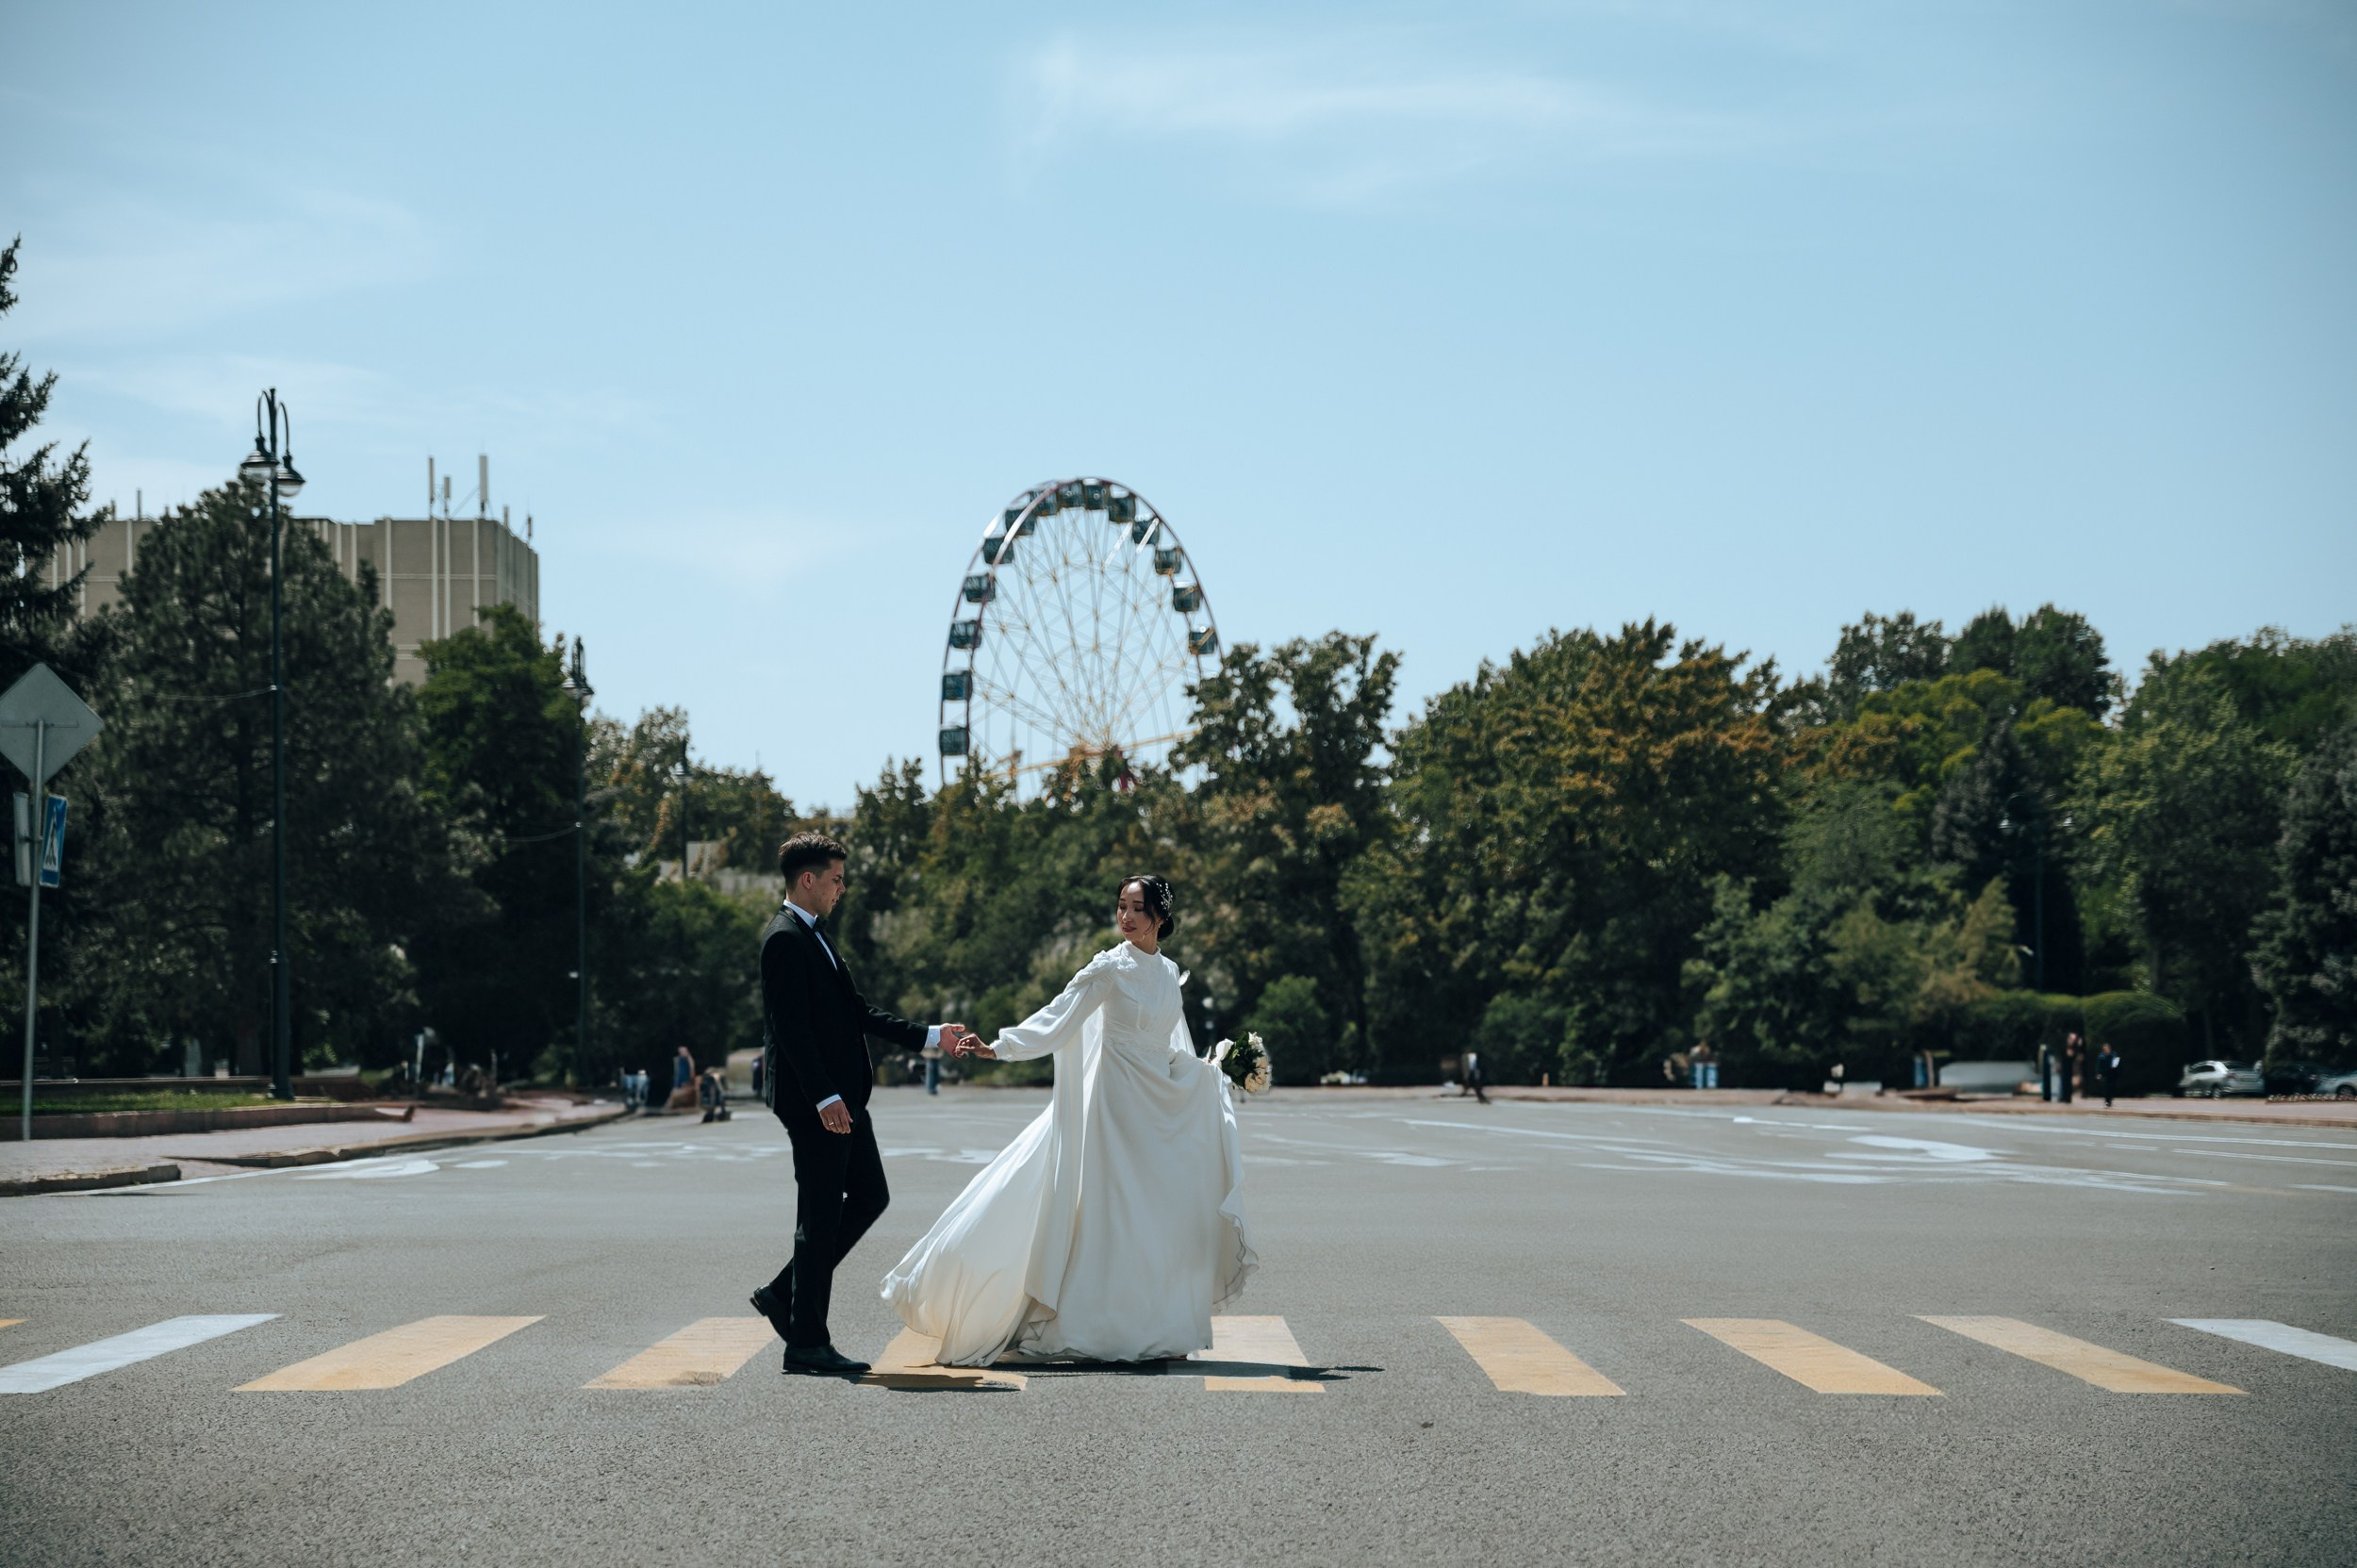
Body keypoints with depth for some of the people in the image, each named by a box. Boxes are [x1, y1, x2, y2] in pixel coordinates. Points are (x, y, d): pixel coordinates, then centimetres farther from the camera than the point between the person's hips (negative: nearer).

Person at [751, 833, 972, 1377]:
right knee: (821, 1217, -5)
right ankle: (807, 1343, 1)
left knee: (870, 1196, 14)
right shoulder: (786, 940, -13)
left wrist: (930, 1036, 19)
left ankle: (785, 1293, 20)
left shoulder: (813, 937, 18)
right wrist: (824, 1098, -25)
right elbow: (792, 1028, -21)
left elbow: (857, 1012, 21)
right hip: (815, 1104, -10)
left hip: (841, 1098, 10)